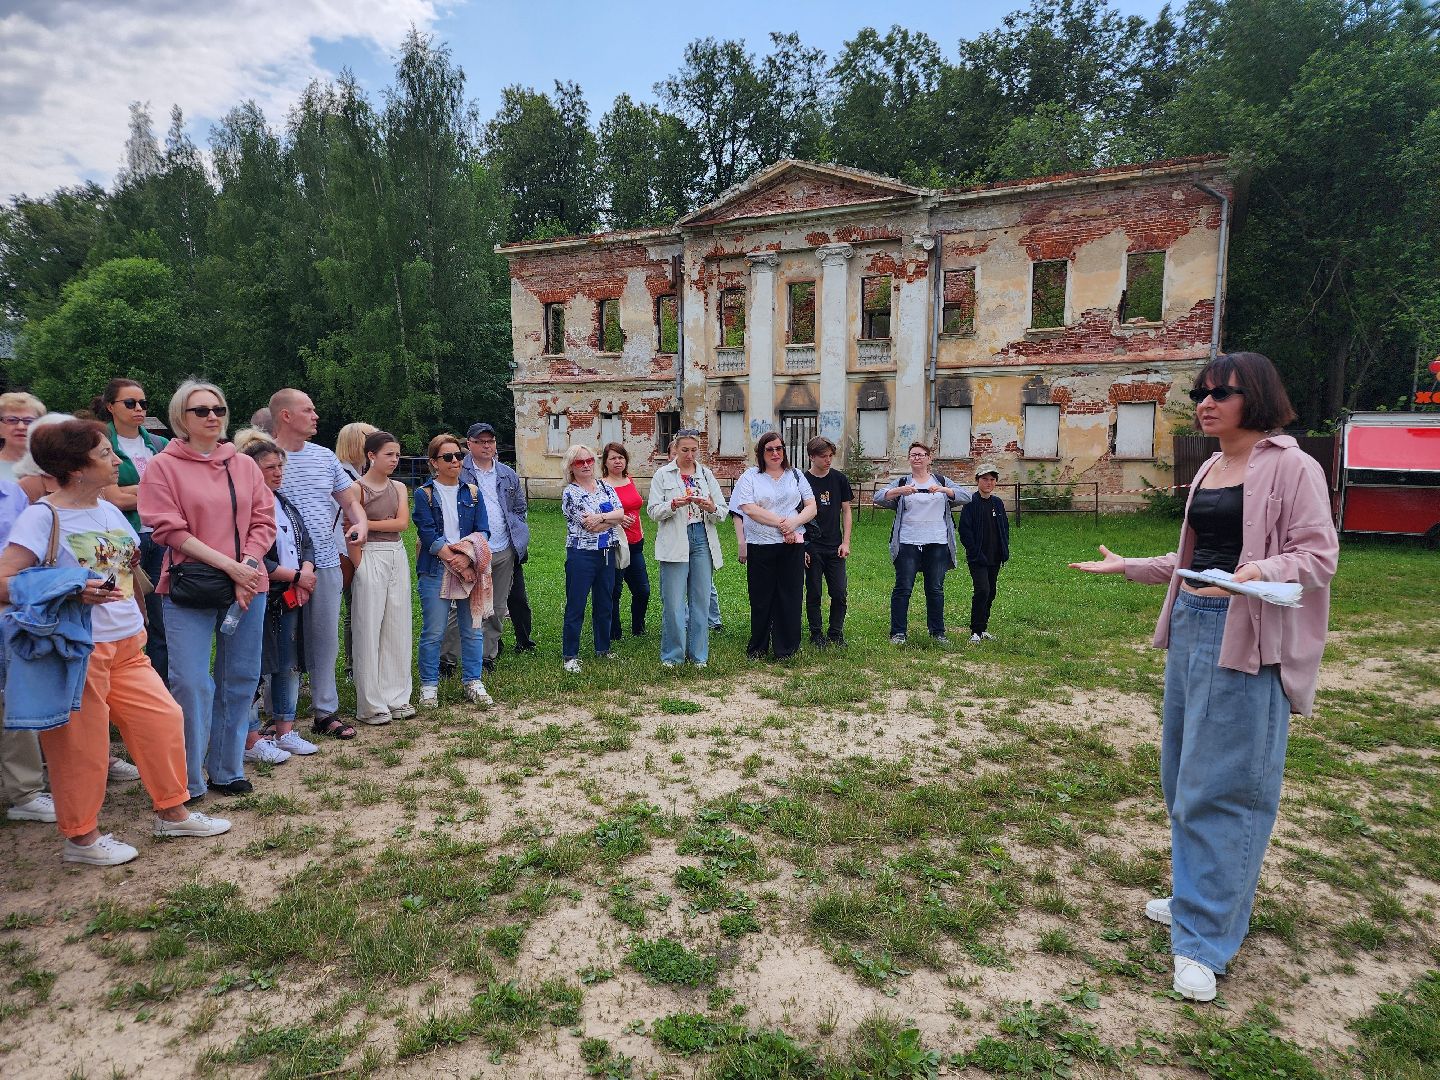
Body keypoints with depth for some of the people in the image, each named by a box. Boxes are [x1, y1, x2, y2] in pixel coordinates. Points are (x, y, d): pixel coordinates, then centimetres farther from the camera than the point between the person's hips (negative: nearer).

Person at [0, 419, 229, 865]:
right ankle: (80, 837, 24)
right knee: (81, 745, 5)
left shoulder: (109, 510, 8)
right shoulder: (43, 517, -13)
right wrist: (71, 591, -30)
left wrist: (136, 620, 18)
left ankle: (172, 812, 26)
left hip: (126, 645, 7)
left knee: (163, 718, 9)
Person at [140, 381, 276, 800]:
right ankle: (188, 780, 10)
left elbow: (263, 521, 7)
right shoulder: (163, 465, -1)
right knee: (192, 683, -5)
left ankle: (226, 770, 22)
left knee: (240, 679, 8)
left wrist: (247, 566, -9)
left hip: (247, 585, 4)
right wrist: (228, 565, -14)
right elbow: (170, 529, -8)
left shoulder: (245, 465, 10)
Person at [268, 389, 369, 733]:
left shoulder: (325, 457, 11)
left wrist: (361, 522, -4)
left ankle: (325, 711, 21)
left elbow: (350, 500, 18)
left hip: (326, 563, 5)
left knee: (325, 640, 10)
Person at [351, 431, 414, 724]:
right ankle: (370, 704, 7)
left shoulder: (399, 488, 11)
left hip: (397, 557, 6)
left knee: (398, 627, 8)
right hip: (370, 557, -6)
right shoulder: (357, 488, -5)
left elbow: (403, 523, -3)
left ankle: (396, 697, 18)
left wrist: (368, 524, -9)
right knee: (369, 630, -1)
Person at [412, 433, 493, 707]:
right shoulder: (424, 494, 1)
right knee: (433, 631, 0)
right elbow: (428, 533, -8)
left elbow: (483, 531, 3)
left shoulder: (472, 493, 10)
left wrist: (468, 557, -14)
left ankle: (474, 682, 17)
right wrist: (450, 558, -17)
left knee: (472, 629, 7)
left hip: (470, 569, 3)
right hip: (435, 570, -3)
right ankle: (429, 685, 13)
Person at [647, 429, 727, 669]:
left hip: (702, 541, 3)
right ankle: (672, 655, 10)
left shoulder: (706, 474, 11)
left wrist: (711, 507, -14)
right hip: (675, 543, -3)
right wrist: (673, 505, -20)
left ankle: (698, 654, 17)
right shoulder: (662, 474, 3)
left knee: (701, 600, 6)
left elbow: (722, 512, 8)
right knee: (673, 602, -3)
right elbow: (654, 512, -2)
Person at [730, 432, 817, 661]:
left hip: (792, 546, 2)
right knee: (760, 599, 4)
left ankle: (787, 648, 14)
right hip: (760, 546, -2)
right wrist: (781, 523, -13)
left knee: (790, 596, 3)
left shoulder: (796, 475, 13)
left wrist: (793, 522, -12)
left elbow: (811, 507, 7)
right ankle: (757, 649, 18)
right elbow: (749, 509, -10)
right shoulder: (750, 476, 4)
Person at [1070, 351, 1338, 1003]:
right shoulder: (1208, 472, 16)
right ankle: (1201, 898, 32)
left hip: (1248, 640, -8)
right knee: (1183, 774, 15)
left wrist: (1263, 570, -31)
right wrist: (1128, 566, 21)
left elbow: (1318, 554, -13)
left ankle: (1205, 940, 5)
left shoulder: (1291, 467, -8)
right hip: (1190, 626, 9)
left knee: (1220, 785, -5)